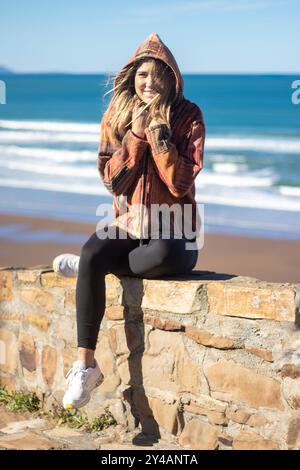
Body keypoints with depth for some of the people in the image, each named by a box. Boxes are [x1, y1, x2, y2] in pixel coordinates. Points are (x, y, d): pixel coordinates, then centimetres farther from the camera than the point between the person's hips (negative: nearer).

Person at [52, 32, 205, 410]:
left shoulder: (188, 117, -4)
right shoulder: (116, 116, 5)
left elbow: (181, 183, -14)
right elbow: (112, 181, -4)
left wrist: (159, 132, -19)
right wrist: (134, 134, -14)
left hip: (174, 228, -2)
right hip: (129, 225, 2)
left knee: (165, 255, -39)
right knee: (91, 253, -31)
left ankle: (90, 264, -8)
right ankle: (84, 364, -27)